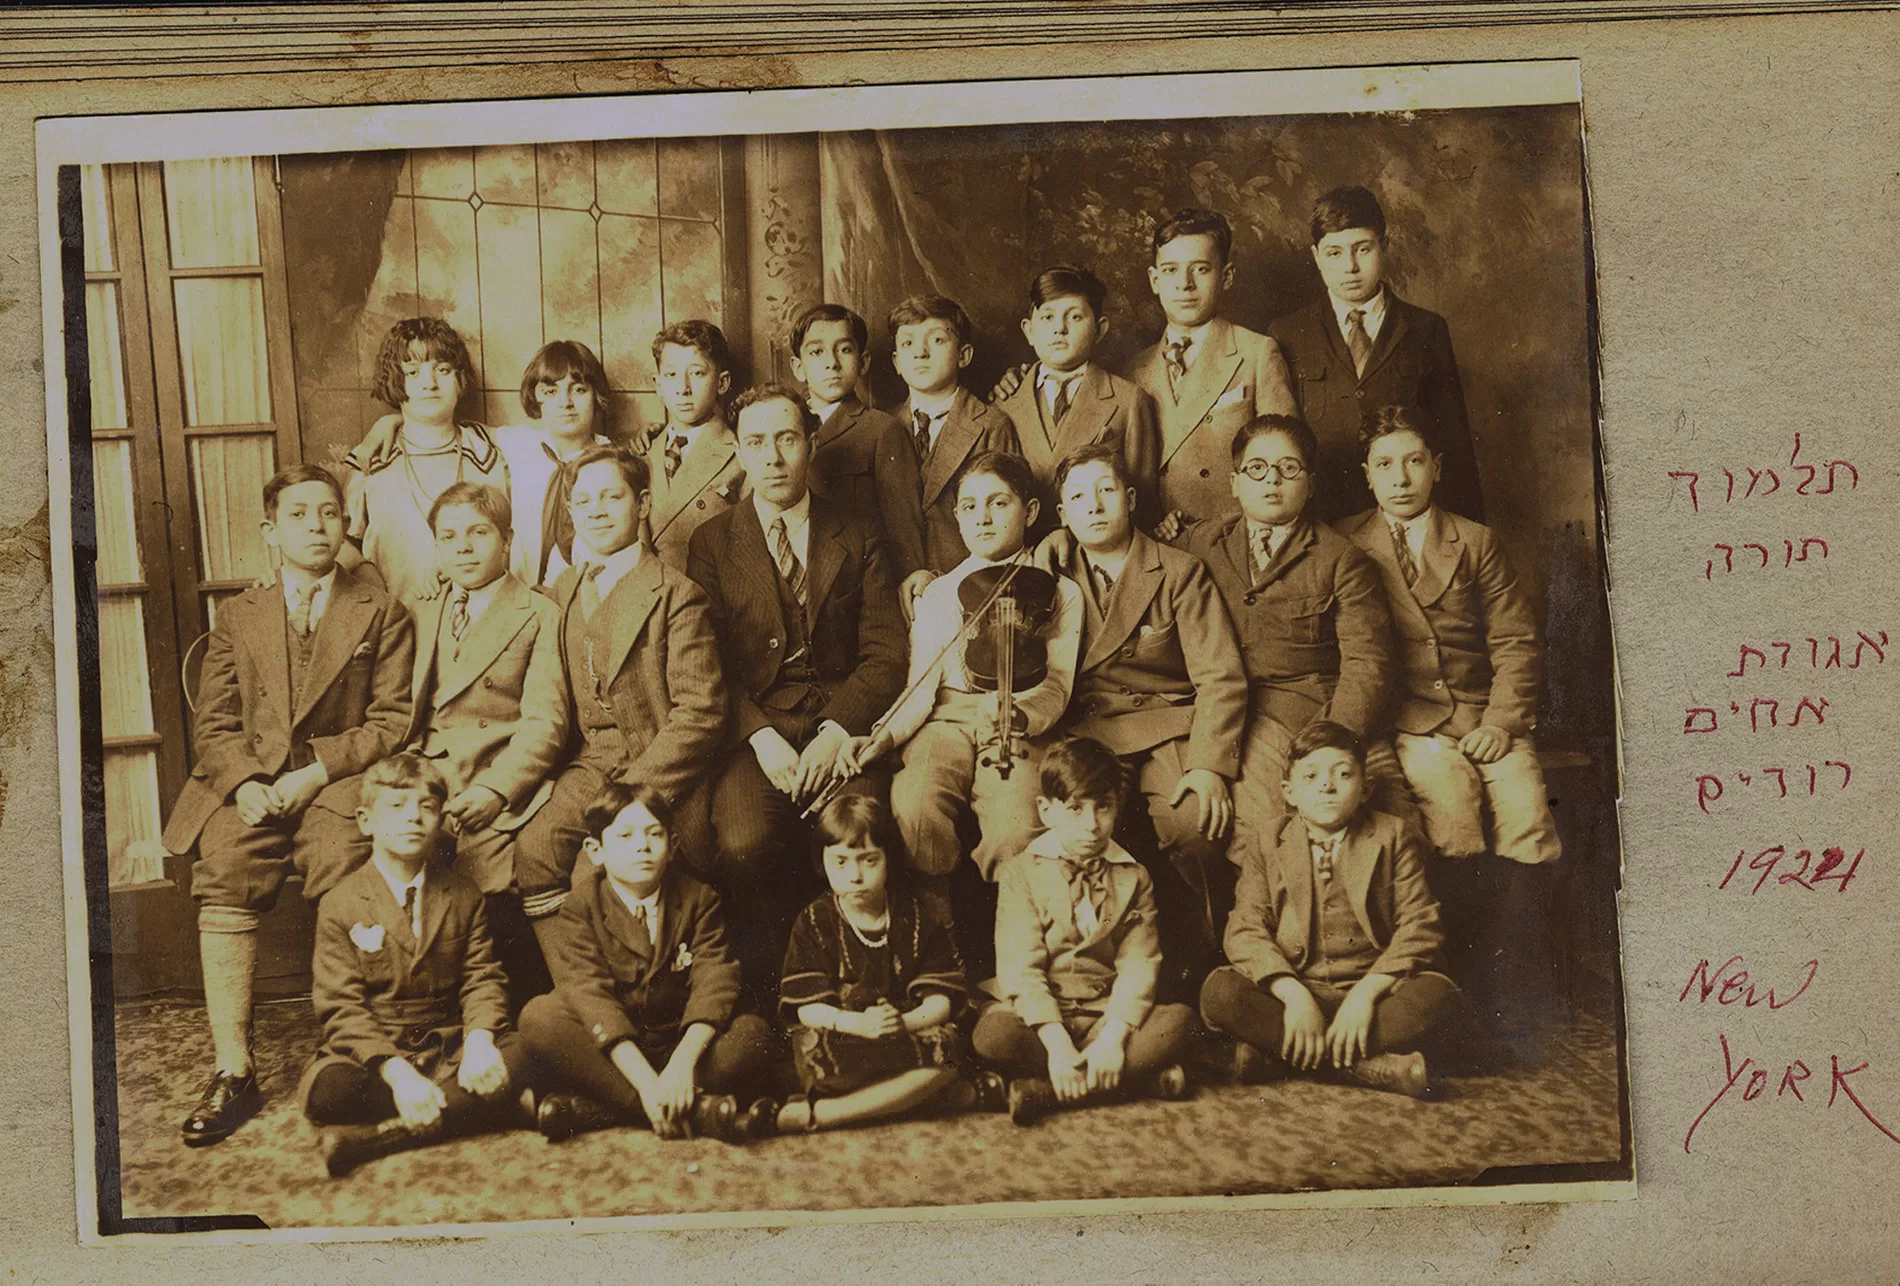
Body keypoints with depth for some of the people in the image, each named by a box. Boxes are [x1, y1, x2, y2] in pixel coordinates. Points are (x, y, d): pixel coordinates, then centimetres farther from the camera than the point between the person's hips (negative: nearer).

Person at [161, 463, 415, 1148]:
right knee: (223, 877, -29)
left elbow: (392, 724, 4)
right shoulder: (238, 615, 20)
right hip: (249, 782, 2)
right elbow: (214, 723, 13)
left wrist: (316, 772, -11)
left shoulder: (382, 614, 13)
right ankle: (233, 1071, -25)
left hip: (339, 782, -2)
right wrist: (245, 782, -9)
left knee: (343, 867, -34)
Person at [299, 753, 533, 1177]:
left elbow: (482, 980, 3)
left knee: (521, 1054, -27)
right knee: (326, 1090, -35)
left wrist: (479, 1040, -22)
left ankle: (383, 1134, -31)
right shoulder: (341, 905, -2)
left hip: (448, 1050, 3)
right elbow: (341, 1008, -9)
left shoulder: (462, 896, 8)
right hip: (372, 1053, -3)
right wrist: (396, 1072, -26)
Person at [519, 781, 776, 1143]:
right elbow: (590, 995, -17)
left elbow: (714, 982, -13)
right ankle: (697, 1109, -34)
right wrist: (645, 1081, -31)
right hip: (609, 1053, -1)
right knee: (539, 1015, -27)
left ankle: (595, 1111, -29)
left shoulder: (698, 899, 1)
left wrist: (683, 1063, -32)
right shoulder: (582, 906, -4)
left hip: (680, 1045, 1)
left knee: (754, 1032, -25)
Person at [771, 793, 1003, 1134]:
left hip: (910, 1033, 2)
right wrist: (856, 1024, -24)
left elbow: (940, 999, 0)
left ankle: (810, 1115, -29)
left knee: (941, 1048, -34)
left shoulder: (920, 918, 7)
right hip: (838, 1035, -1)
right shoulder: (813, 922, 5)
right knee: (816, 1050, -37)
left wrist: (905, 1022, -22)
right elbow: (806, 1007, -5)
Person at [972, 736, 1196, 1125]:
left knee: (1179, 1020, -24)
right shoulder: (1023, 871, 0)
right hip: (1042, 1016, -2)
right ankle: (1143, 1077, -27)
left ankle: (1041, 1091, -26)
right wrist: (1056, 1042, -23)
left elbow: (1139, 965, -5)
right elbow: (1020, 967, -10)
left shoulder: (1133, 878, 7)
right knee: (992, 1033, -34)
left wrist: (1114, 1037, -22)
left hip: (1108, 1015, 2)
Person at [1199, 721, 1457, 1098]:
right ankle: (1369, 1065, -29)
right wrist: (1294, 995, -24)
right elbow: (1245, 932, -6)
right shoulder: (1266, 851, 6)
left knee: (1436, 992, -31)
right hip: (1293, 992, 0)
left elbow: (1419, 927, -4)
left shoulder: (1394, 837, 5)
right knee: (1219, 990, -28)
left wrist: (1366, 993, -19)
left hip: (1372, 988, 0)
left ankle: (1277, 1055, -28)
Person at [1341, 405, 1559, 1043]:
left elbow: (1515, 642, 10)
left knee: (1526, 810, -26)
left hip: (1484, 717, 2)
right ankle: (1463, 975, -22)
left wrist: (1501, 721, -5)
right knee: (1449, 794, -32)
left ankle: (1511, 986, -16)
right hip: (1406, 721, -2)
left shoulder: (1477, 543, 16)